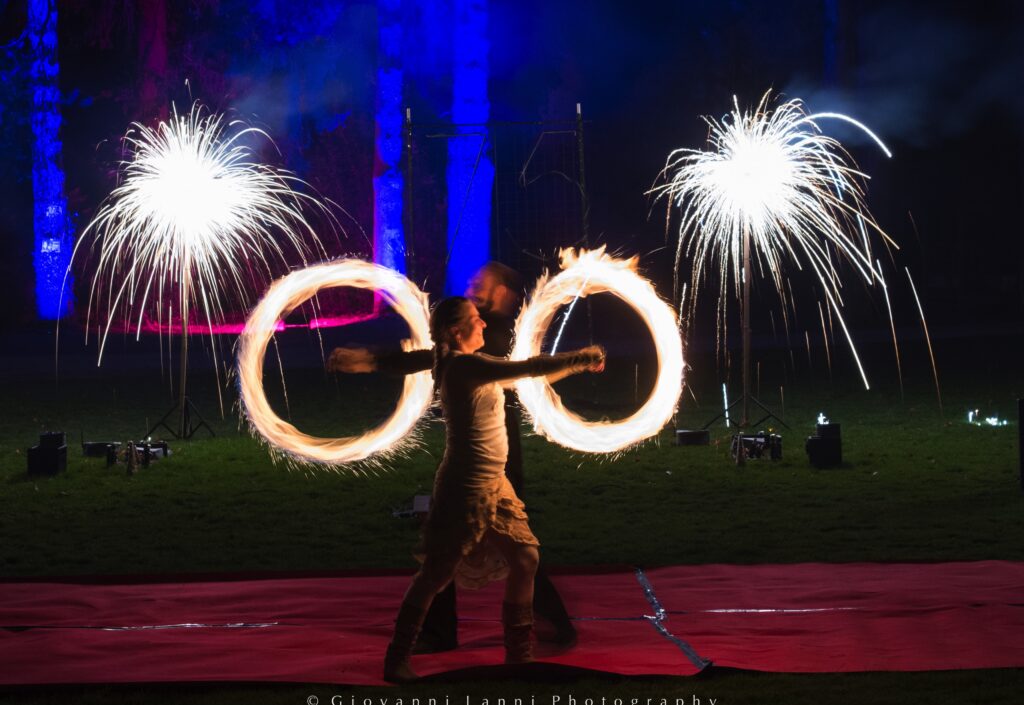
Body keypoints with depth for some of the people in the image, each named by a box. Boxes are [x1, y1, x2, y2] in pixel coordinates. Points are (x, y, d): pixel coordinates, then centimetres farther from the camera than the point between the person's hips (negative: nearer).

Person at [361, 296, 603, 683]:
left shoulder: (474, 364, 10)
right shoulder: (462, 366, -19)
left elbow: (524, 375, 16)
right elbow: (527, 369, -24)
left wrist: (578, 362, 8)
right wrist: (580, 359, -16)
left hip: (494, 484, 10)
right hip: (466, 487, -10)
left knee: (525, 558, 12)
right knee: (437, 573, -2)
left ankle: (519, 653, 22)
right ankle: (397, 659, 7)